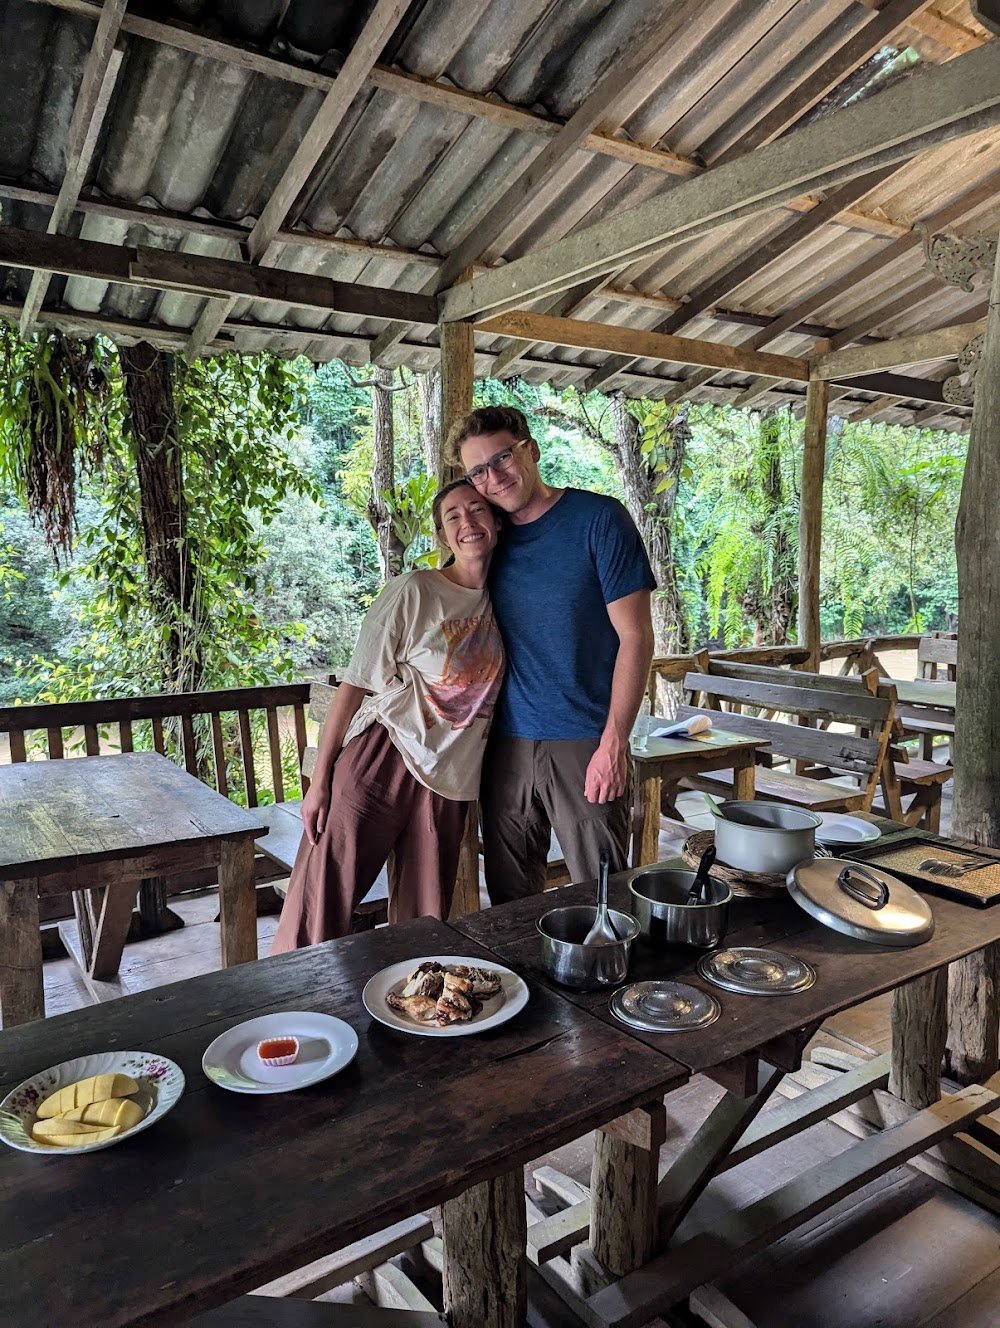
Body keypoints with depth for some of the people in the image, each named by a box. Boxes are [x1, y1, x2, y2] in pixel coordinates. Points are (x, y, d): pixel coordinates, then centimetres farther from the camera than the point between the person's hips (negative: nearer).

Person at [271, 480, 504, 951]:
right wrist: (319, 780, -10)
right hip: (380, 764, -4)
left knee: (425, 921, 9)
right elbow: (354, 684, -7)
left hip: (449, 780, 5)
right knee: (319, 907, -3)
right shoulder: (414, 591, -7)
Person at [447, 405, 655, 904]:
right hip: (506, 745, 5)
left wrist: (613, 744, -15)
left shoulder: (599, 518, -5)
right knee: (510, 900, 12)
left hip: (585, 745, -4)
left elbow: (634, 636, -8)